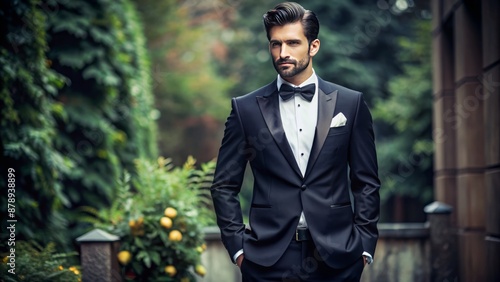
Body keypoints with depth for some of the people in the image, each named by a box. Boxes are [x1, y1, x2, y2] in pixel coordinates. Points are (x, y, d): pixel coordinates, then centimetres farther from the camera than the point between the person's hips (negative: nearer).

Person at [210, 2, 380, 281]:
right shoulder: (247, 109, 3)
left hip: (336, 258, 1)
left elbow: (366, 182, 7)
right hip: (268, 259, 0)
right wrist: (237, 245, -2)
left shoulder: (350, 103, 4)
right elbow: (225, 186, 5)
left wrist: (364, 245, 1)